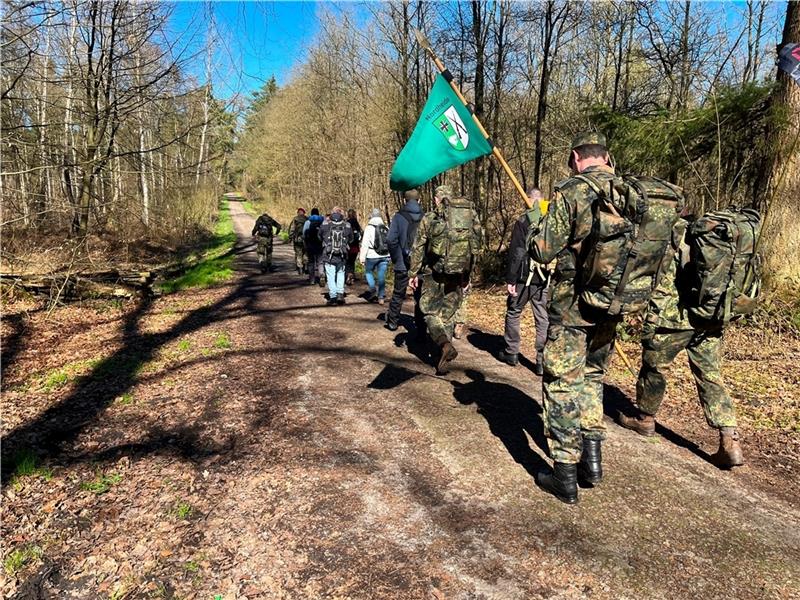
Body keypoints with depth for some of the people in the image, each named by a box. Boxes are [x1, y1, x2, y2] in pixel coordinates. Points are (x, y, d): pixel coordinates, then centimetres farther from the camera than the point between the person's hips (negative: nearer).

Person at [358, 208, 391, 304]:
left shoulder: (369, 227, -6)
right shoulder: (386, 228, 8)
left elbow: (365, 243, -10)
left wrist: (362, 256, -8)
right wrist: (389, 255, 16)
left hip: (372, 256, -4)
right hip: (385, 256, 4)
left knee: (368, 271, 17)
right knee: (382, 276, 6)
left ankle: (373, 290, -1)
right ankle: (381, 297, 6)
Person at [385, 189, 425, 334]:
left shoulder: (399, 216, -6)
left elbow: (391, 240, -11)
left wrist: (395, 259, 1)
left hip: (402, 264, -1)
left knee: (398, 294, 16)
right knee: (420, 297, 7)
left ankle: (392, 322, 30)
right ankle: (421, 330, 6)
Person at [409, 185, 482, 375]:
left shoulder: (429, 218, -2)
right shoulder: (470, 214, 7)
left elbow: (418, 248, -1)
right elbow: (477, 244, 10)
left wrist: (413, 273, 7)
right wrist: (467, 274, 18)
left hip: (435, 273, -3)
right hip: (458, 274, 3)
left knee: (430, 311, 7)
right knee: (448, 313, 13)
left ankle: (445, 344, -17)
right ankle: (444, 359, 14)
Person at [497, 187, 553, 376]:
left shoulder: (524, 221, -9)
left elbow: (516, 253, -10)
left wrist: (510, 279, -6)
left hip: (525, 277, -3)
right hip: (546, 278, 4)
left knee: (513, 313, 14)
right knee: (543, 319, 7)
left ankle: (511, 353, 22)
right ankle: (542, 361, 7)